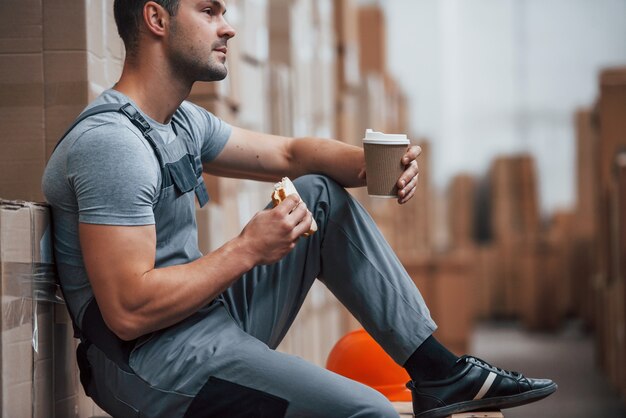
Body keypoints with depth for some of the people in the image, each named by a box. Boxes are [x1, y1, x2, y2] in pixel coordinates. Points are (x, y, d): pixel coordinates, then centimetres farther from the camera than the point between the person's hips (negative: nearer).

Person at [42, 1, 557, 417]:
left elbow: (289, 154, 19)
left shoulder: (182, 122, 11)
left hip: (216, 322, 11)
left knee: (321, 193, 14)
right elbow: (128, 311, -26)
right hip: (152, 363, -11)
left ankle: (438, 371, 10)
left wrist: (371, 165, -2)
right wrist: (248, 250, -19)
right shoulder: (110, 141, -20)